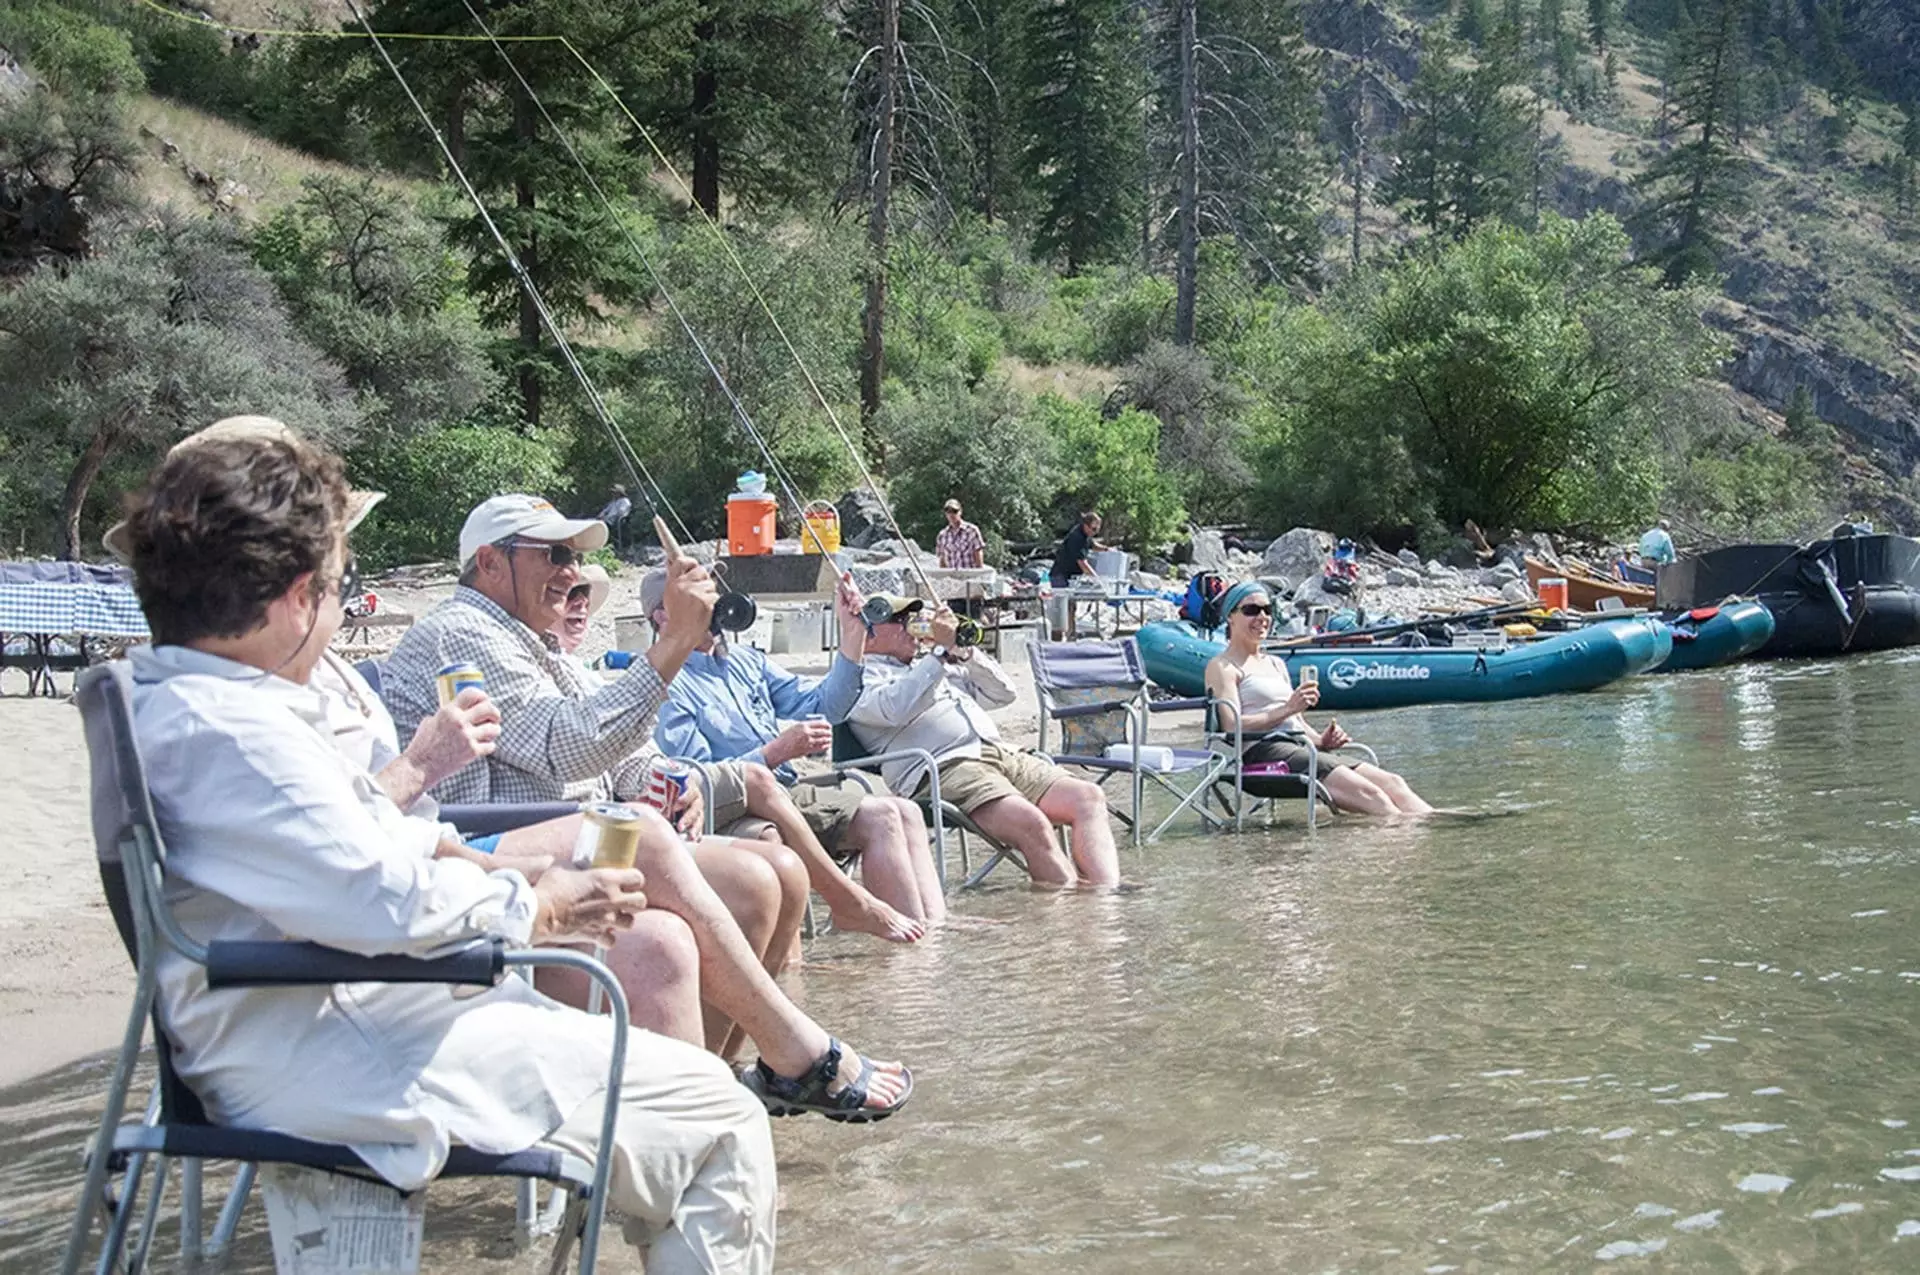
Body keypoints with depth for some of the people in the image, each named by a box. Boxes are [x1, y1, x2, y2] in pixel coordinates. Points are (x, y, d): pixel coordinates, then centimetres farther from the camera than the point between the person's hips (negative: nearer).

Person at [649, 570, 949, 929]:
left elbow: (821, 707, 14)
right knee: (882, 816, -20)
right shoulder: (666, 686, -7)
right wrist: (779, 750, -21)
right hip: (736, 815, -8)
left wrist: (853, 637, 3)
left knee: (906, 812, -8)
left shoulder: (745, 660, 18)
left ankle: (935, 926, -19)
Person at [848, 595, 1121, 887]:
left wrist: (963, 651, 17)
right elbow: (895, 709, -14)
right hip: (944, 767, -8)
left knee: (1089, 797, -14)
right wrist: (941, 651, -7)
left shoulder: (930, 664, 34)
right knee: (1031, 823, -34)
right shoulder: (862, 675, 10)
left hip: (1002, 753, 8)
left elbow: (1003, 694, 32)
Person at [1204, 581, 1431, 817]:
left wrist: (1320, 740, 3)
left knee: (1392, 783, -13)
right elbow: (1232, 726, -11)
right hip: (1262, 752, -8)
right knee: (1368, 793, -26)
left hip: (1301, 747, 8)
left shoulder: (1276, 664, 29)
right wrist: (1287, 709, -17)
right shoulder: (1222, 667, 4)